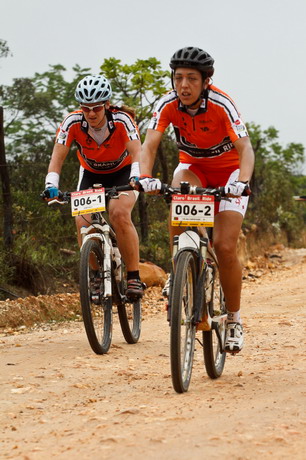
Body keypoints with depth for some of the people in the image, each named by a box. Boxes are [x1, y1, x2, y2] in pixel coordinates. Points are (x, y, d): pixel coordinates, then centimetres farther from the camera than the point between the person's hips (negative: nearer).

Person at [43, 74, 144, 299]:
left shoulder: (122, 120, -28)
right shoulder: (73, 122, -23)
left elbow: (137, 152, -38)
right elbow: (58, 156, -27)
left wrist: (137, 177, -58)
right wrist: (51, 184, -44)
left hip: (122, 173, -2)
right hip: (91, 175, 2)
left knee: (119, 213, -30)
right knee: (83, 221, -22)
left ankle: (134, 277, -21)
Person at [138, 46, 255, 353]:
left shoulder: (221, 105, -28)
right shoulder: (168, 105, -20)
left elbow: (245, 148, -36)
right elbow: (149, 145, -28)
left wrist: (242, 181, -55)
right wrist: (145, 177, -48)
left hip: (228, 170, -2)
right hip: (193, 166, 2)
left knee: (225, 247, -14)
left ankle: (234, 319, 5)